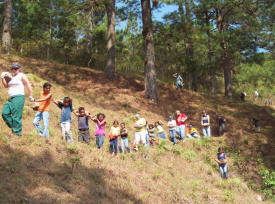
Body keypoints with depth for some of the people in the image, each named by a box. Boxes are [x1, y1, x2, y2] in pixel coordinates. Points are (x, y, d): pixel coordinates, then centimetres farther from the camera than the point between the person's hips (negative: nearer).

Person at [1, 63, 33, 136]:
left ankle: (17, 132, -6)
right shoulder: (11, 76, 21)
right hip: (11, 98, 8)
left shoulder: (22, 76, 0)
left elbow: (28, 85, -5)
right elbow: (6, 86, 23)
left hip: (19, 97, -8)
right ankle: (13, 127, 7)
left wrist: (30, 96, -10)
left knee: (16, 116, -10)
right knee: (5, 113, -3)